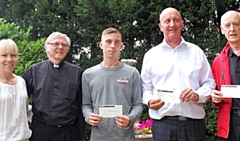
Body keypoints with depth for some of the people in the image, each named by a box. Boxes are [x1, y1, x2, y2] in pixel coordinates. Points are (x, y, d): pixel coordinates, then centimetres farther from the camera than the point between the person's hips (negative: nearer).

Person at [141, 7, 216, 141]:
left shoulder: (196, 52, 10)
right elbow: (146, 87, 11)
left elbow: (209, 83, 12)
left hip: (194, 122, 1)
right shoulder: (151, 55, 10)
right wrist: (149, 100, -9)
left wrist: (197, 95, -8)